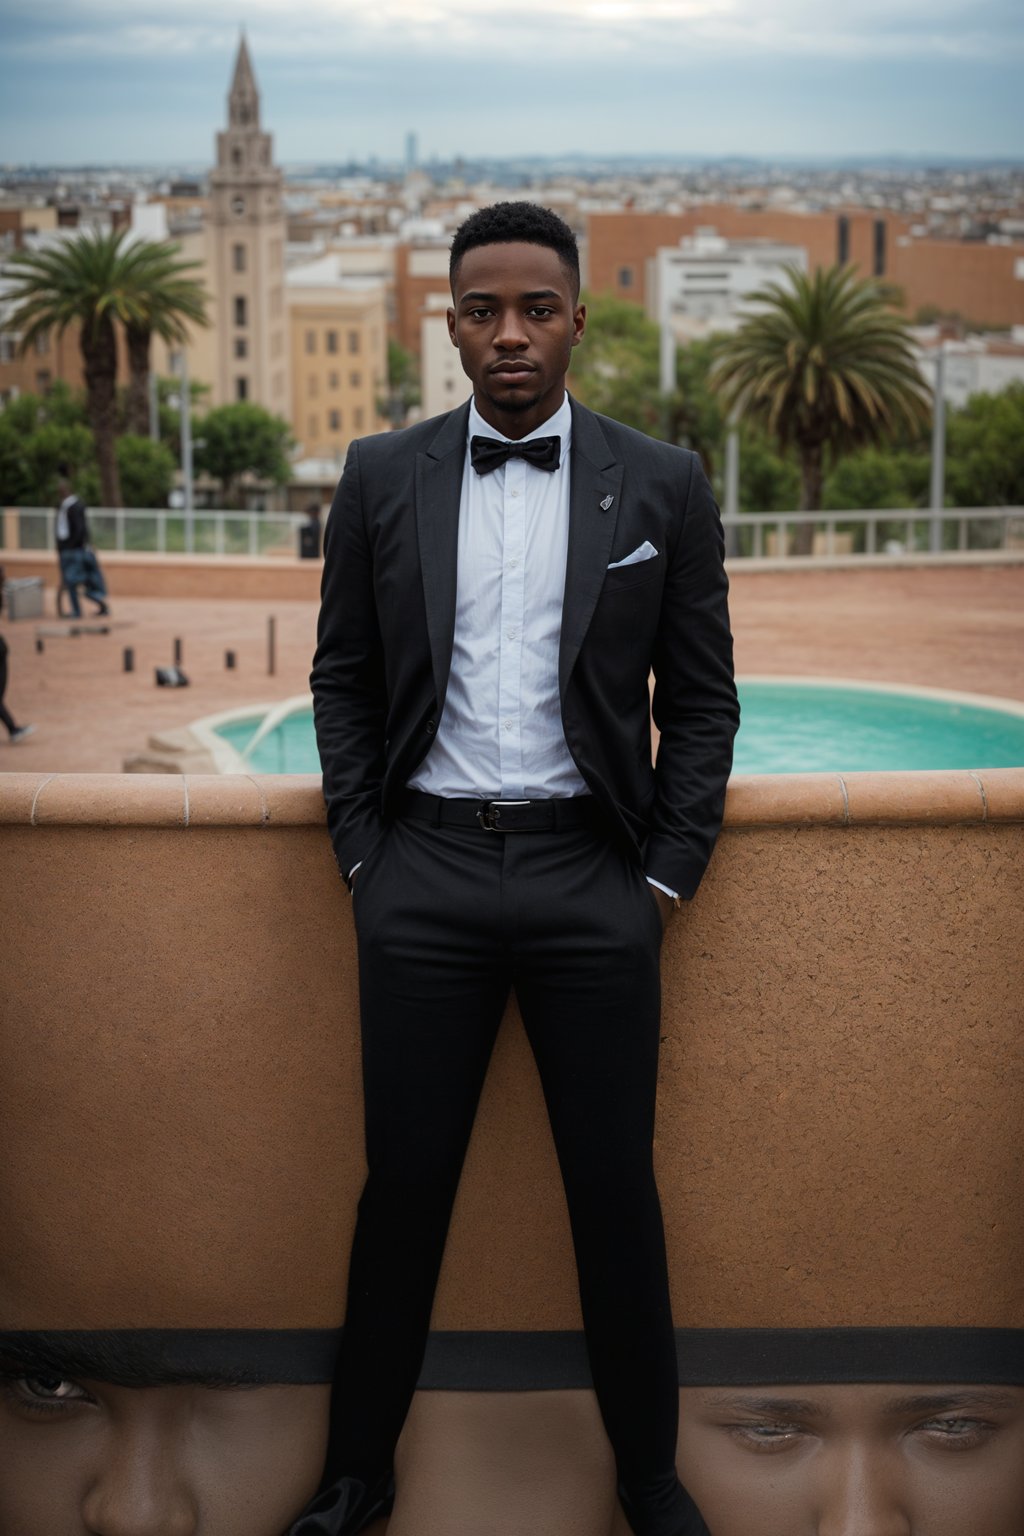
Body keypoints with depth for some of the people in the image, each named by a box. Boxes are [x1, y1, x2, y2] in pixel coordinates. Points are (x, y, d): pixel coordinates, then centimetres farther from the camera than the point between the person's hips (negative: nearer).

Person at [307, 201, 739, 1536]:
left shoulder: (662, 487, 3)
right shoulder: (381, 478, 5)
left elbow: (702, 698, 5)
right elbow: (343, 677, 9)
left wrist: (668, 875, -1)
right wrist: (362, 855, 2)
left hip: (591, 876, 0)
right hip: (427, 872, 1)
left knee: (617, 1196, 7)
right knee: (403, 1188, 8)